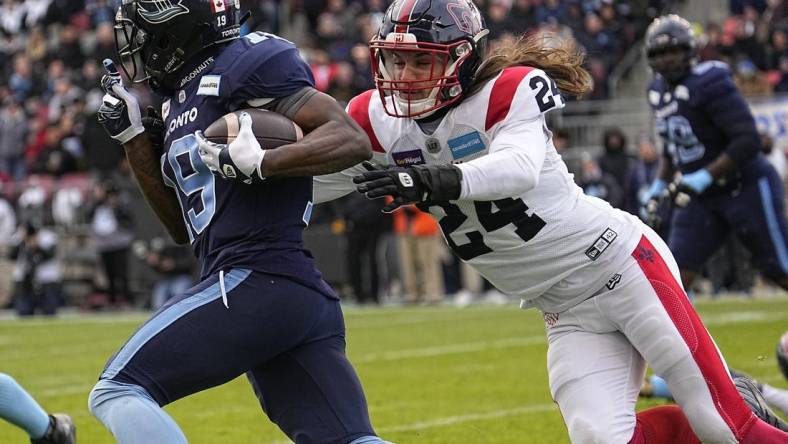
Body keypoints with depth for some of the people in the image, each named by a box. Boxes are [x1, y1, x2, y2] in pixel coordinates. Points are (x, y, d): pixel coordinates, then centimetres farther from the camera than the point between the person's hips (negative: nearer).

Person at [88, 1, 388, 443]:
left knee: (117, 393, -4)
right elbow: (184, 226, 28)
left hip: (254, 281, -9)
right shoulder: (179, 101, 23)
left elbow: (353, 140, -9)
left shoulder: (249, 62, -4)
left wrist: (259, 164, -22)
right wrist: (133, 136, 22)